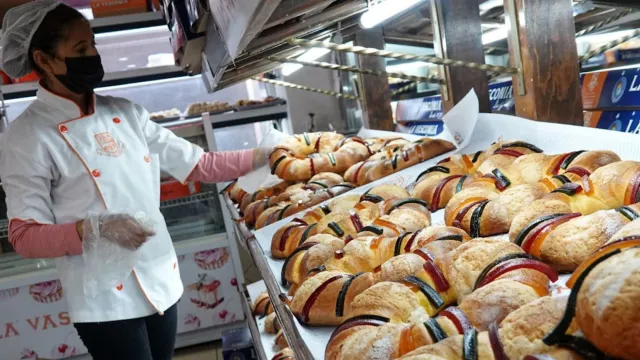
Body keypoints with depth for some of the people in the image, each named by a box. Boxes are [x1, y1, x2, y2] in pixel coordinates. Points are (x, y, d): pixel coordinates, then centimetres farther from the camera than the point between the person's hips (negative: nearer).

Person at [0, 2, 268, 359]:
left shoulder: (125, 113, 4)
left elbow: (201, 165, 6)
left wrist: (267, 154, 0)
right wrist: (94, 230, -26)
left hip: (162, 282, 6)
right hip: (106, 301, -5)